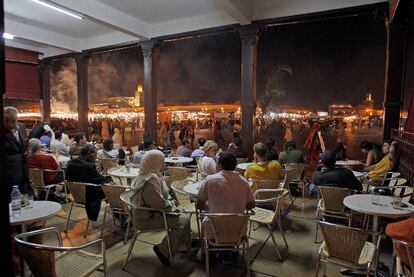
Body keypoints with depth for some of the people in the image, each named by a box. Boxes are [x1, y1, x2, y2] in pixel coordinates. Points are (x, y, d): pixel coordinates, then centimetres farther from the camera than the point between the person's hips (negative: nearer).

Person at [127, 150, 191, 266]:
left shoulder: (145, 175, 7)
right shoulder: (151, 179, -27)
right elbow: (159, 205, -28)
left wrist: (171, 203, 7)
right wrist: (172, 207, -11)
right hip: (147, 218, -11)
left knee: (181, 212, 13)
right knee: (183, 220, -13)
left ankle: (187, 244, 22)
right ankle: (163, 250, -2)